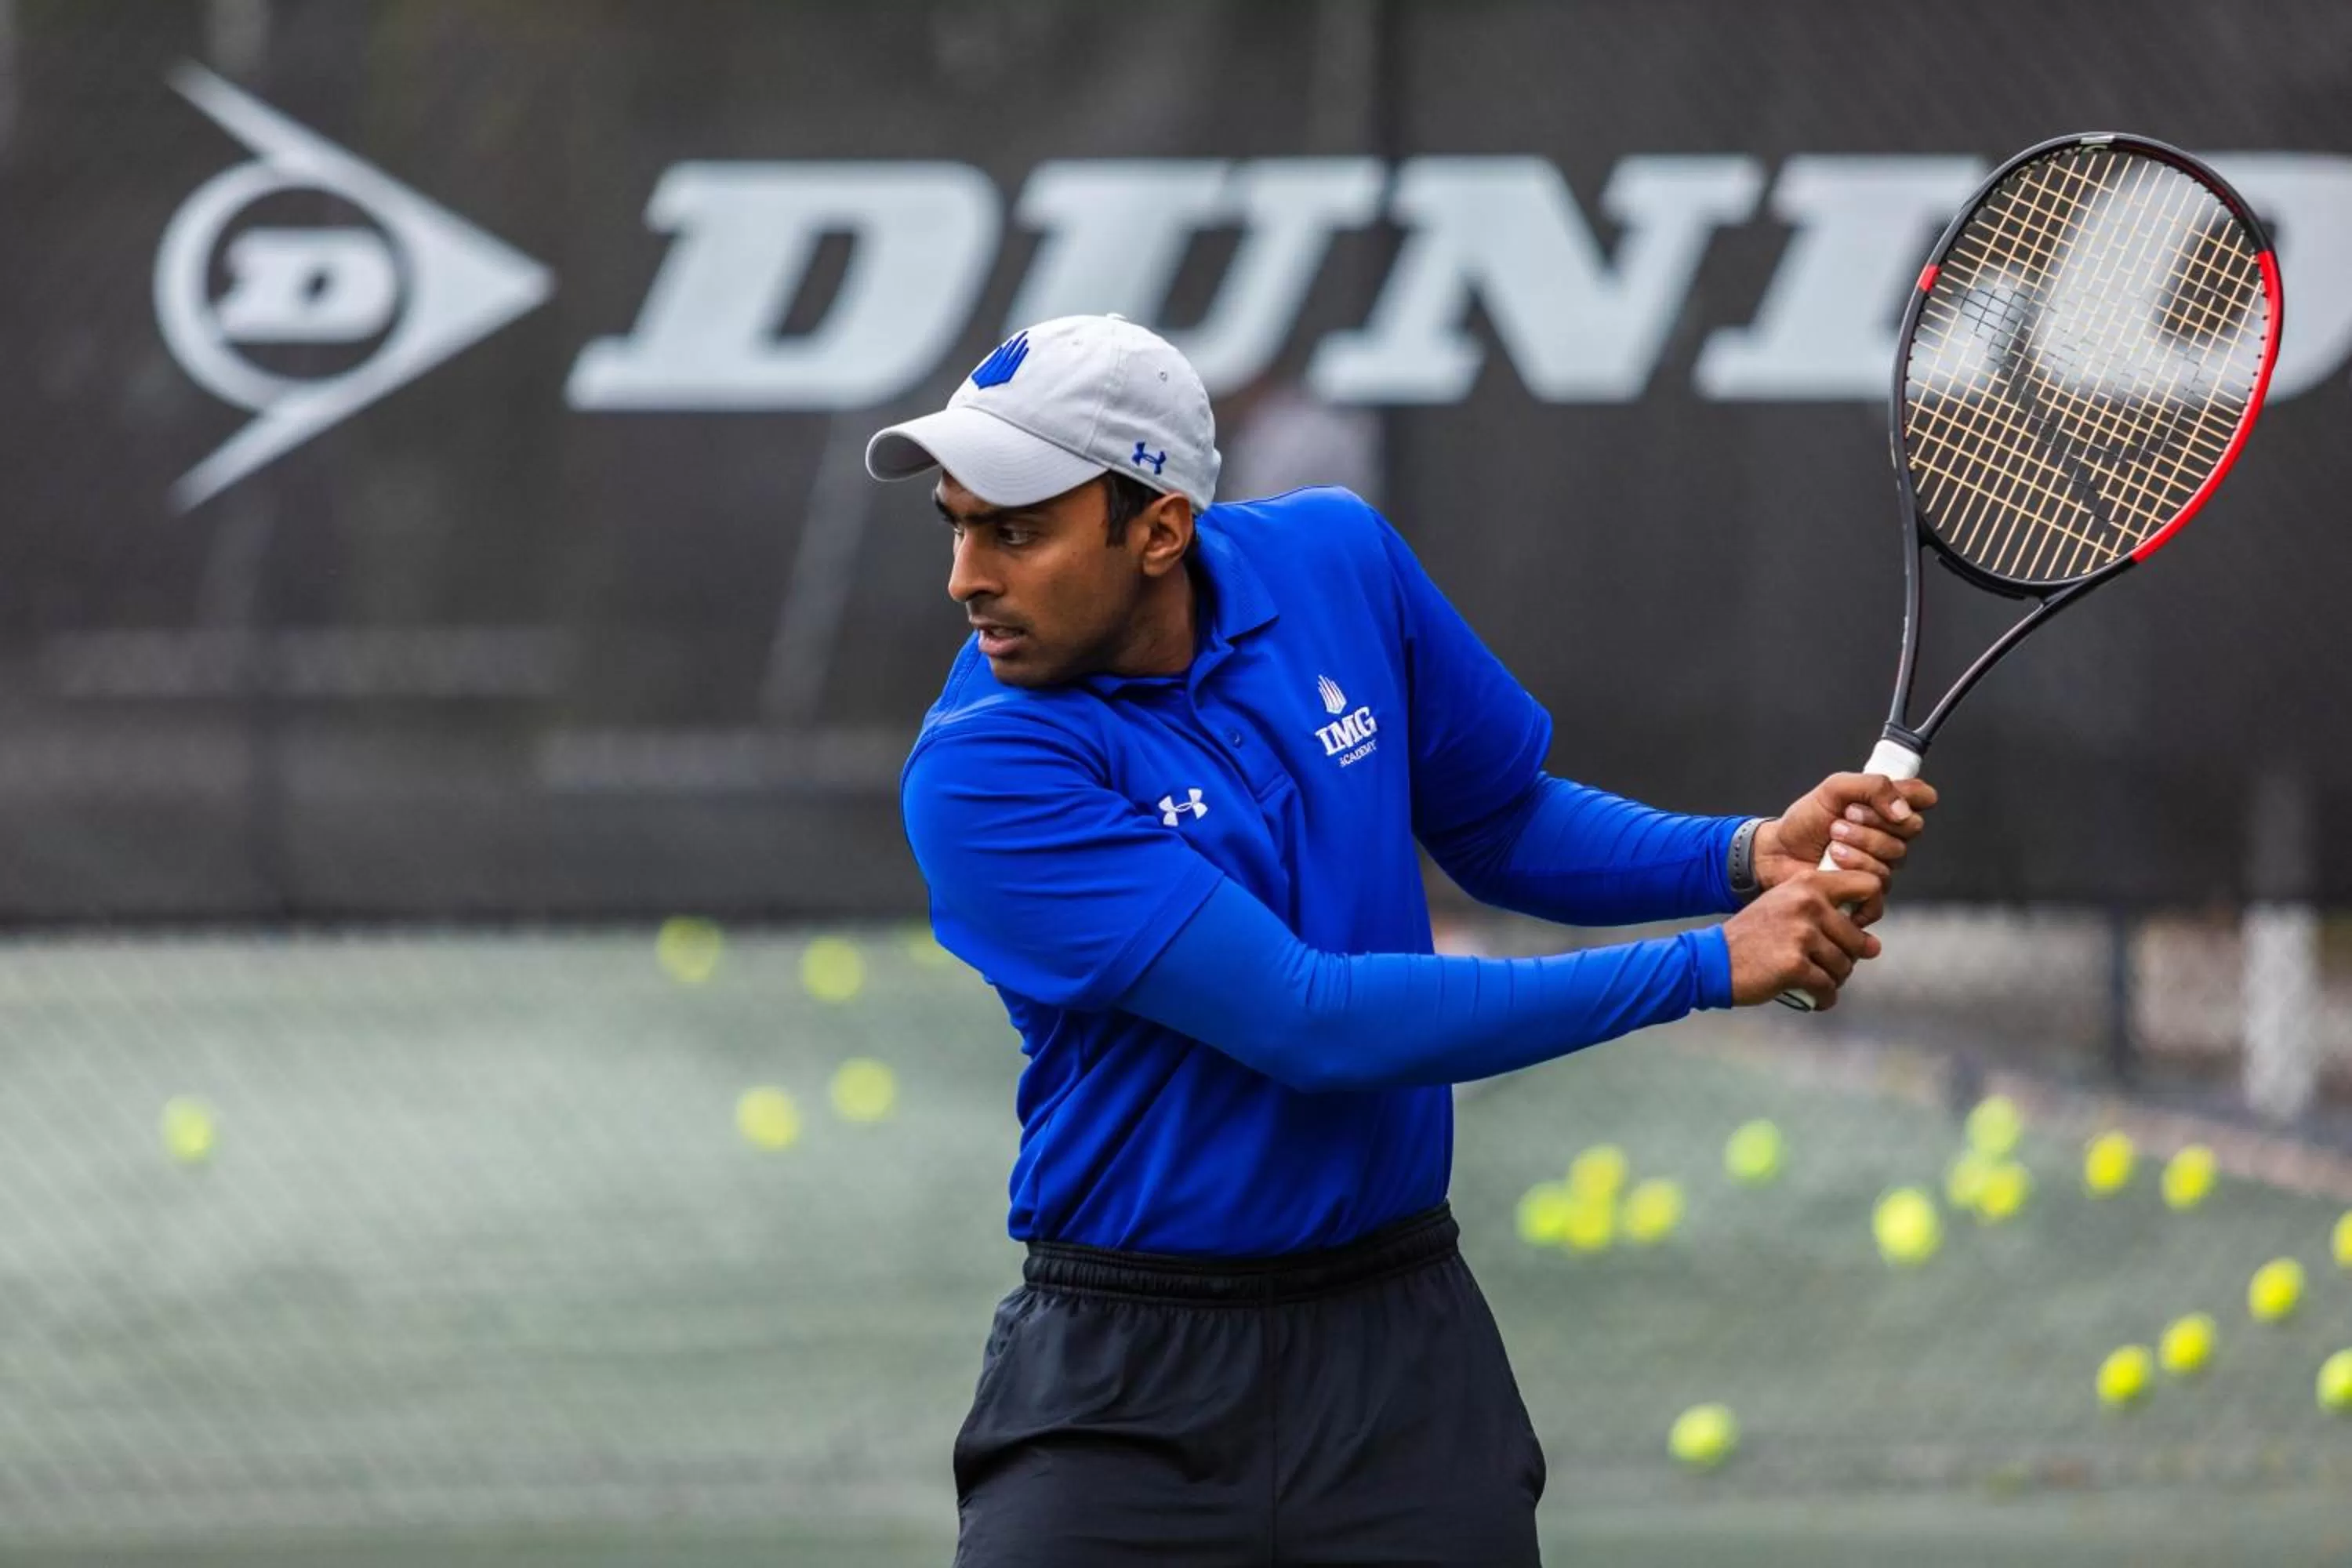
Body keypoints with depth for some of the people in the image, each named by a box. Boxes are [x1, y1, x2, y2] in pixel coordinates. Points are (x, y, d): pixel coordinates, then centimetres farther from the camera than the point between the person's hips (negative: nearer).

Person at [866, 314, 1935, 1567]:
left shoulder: (1338, 562, -2)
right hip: (1124, 1382, -4)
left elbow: (1503, 827, 15)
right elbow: (1308, 1022, -24)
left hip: (1400, 1353, 4)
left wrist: (1752, 857, -5)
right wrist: (1710, 966, -20)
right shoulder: (977, 776, -19)